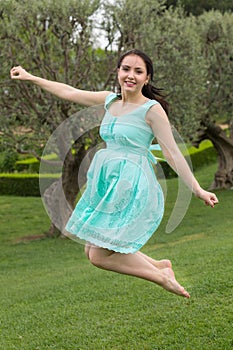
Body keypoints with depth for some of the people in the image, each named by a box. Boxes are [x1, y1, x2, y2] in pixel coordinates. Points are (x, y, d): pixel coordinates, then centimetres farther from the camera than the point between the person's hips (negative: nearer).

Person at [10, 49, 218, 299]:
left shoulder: (152, 109, -10)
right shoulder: (110, 100, 8)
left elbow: (172, 153, -10)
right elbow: (69, 92, 17)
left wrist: (197, 190, -13)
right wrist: (30, 77, 22)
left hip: (132, 186, -8)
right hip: (108, 184, 8)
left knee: (99, 256, -8)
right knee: (91, 251, 11)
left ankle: (162, 277, 7)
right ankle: (159, 266, 21)